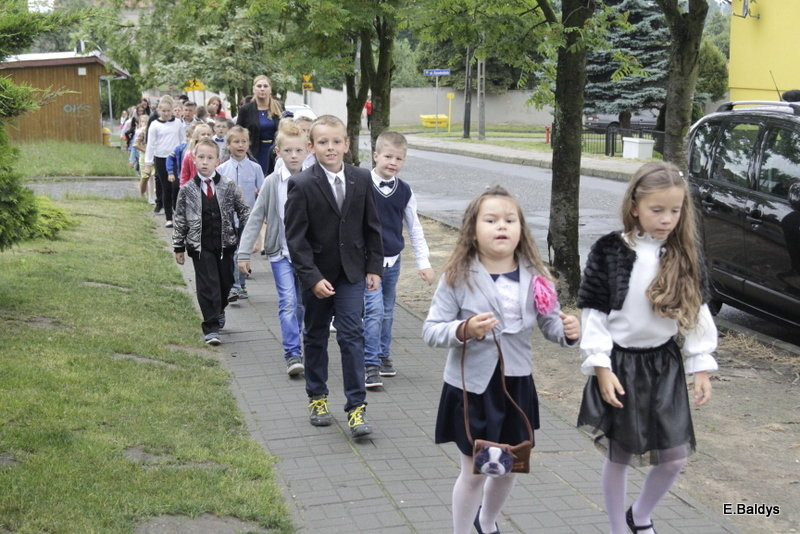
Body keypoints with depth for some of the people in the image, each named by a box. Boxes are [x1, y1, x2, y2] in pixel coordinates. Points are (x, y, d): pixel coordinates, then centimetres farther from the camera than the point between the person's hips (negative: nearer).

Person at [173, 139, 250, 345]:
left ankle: (218, 311, 42)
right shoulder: (187, 190, -2)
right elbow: (180, 220, 5)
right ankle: (211, 328, 1)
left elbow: (244, 211, 4)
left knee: (225, 282, 13)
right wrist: (179, 247, 6)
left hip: (225, 243, 2)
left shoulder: (229, 186, -1)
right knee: (207, 285, -5)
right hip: (200, 246, -2)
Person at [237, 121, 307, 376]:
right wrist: (244, 253, -6)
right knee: (288, 303, -11)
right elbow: (256, 218, -2)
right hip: (281, 252, -2)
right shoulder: (273, 182, -5)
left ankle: (293, 345, 29)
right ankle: (293, 355, -10)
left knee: (301, 304, 12)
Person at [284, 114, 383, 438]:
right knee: (316, 337, 13)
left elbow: (372, 227, 7)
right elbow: (295, 238, -12)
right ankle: (317, 397, 29)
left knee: (352, 336, -4)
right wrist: (312, 278, -18)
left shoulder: (361, 180, -1)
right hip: (317, 275, -1)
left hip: (352, 273, 1)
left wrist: (374, 267, 3)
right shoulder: (302, 185, -11)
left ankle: (356, 406, 0)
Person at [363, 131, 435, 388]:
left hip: (393, 261, 5)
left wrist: (424, 263, 9)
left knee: (387, 312, 15)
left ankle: (383, 355, 31)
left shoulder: (404, 191, 3)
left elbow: (415, 229, 11)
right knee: (374, 309, -13)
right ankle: (370, 364, -7)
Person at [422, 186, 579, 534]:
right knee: (474, 472, 8)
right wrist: (464, 330, -31)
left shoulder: (534, 277, -4)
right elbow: (430, 331, -13)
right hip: (471, 387, -4)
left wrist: (568, 331, -20)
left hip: (516, 385, 4)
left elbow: (550, 325, 2)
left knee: (507, 468, 21)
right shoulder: (458, 277, -14)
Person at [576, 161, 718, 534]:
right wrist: (601, 367, -13)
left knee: (674, 458, 6)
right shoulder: (609, 252, -11)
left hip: (665, 364, 3)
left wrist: (701, 367, 3)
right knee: (619, 455, 8)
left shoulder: (685, 257, 0)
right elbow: (594, 312, -9)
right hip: (620, 364, -3)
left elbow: (696, 313, 6)